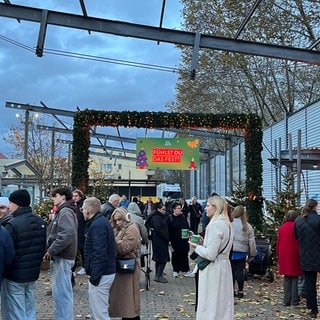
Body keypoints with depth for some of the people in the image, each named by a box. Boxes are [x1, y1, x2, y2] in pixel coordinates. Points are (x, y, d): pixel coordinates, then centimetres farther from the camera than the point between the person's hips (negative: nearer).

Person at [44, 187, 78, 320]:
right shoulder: (63, 211, 18)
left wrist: (51, 250, -20)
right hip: (61, 257, 11)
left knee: (61, 293, -6)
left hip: (62, 258, -11)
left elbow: (67, 235, -27)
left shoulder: (65, 212, -14)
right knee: (64, 292, 18)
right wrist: (50, 250, 10)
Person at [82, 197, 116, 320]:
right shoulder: (102, 221, 15)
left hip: (101, 274, -11)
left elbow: (100, 253, -24)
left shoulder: (97, 225, -17)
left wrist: (95, 276, -22)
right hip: (106, 271, 11)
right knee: (95, 310, 20)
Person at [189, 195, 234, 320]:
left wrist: (197, 247, -6)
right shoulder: (226, 223, 10)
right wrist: (203, 243, 9)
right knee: (222, 304, 15)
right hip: (224, 266, 9)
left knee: (211, 306, 0)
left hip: (213, 270, -9)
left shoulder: (216, 225, -20)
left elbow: (210, 254, -22)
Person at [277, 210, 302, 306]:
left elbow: (277, 244, 11)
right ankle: (294, 300, 4)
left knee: (287, 278, 11)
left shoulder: (281, 228, 7)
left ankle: (286, 300, 11)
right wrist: (300, 255, -4)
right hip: (294, 256, -5)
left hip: (283, 257, 5)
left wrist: (278, 256, 18)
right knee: (295, 278, 3)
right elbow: (299, 243, -11)